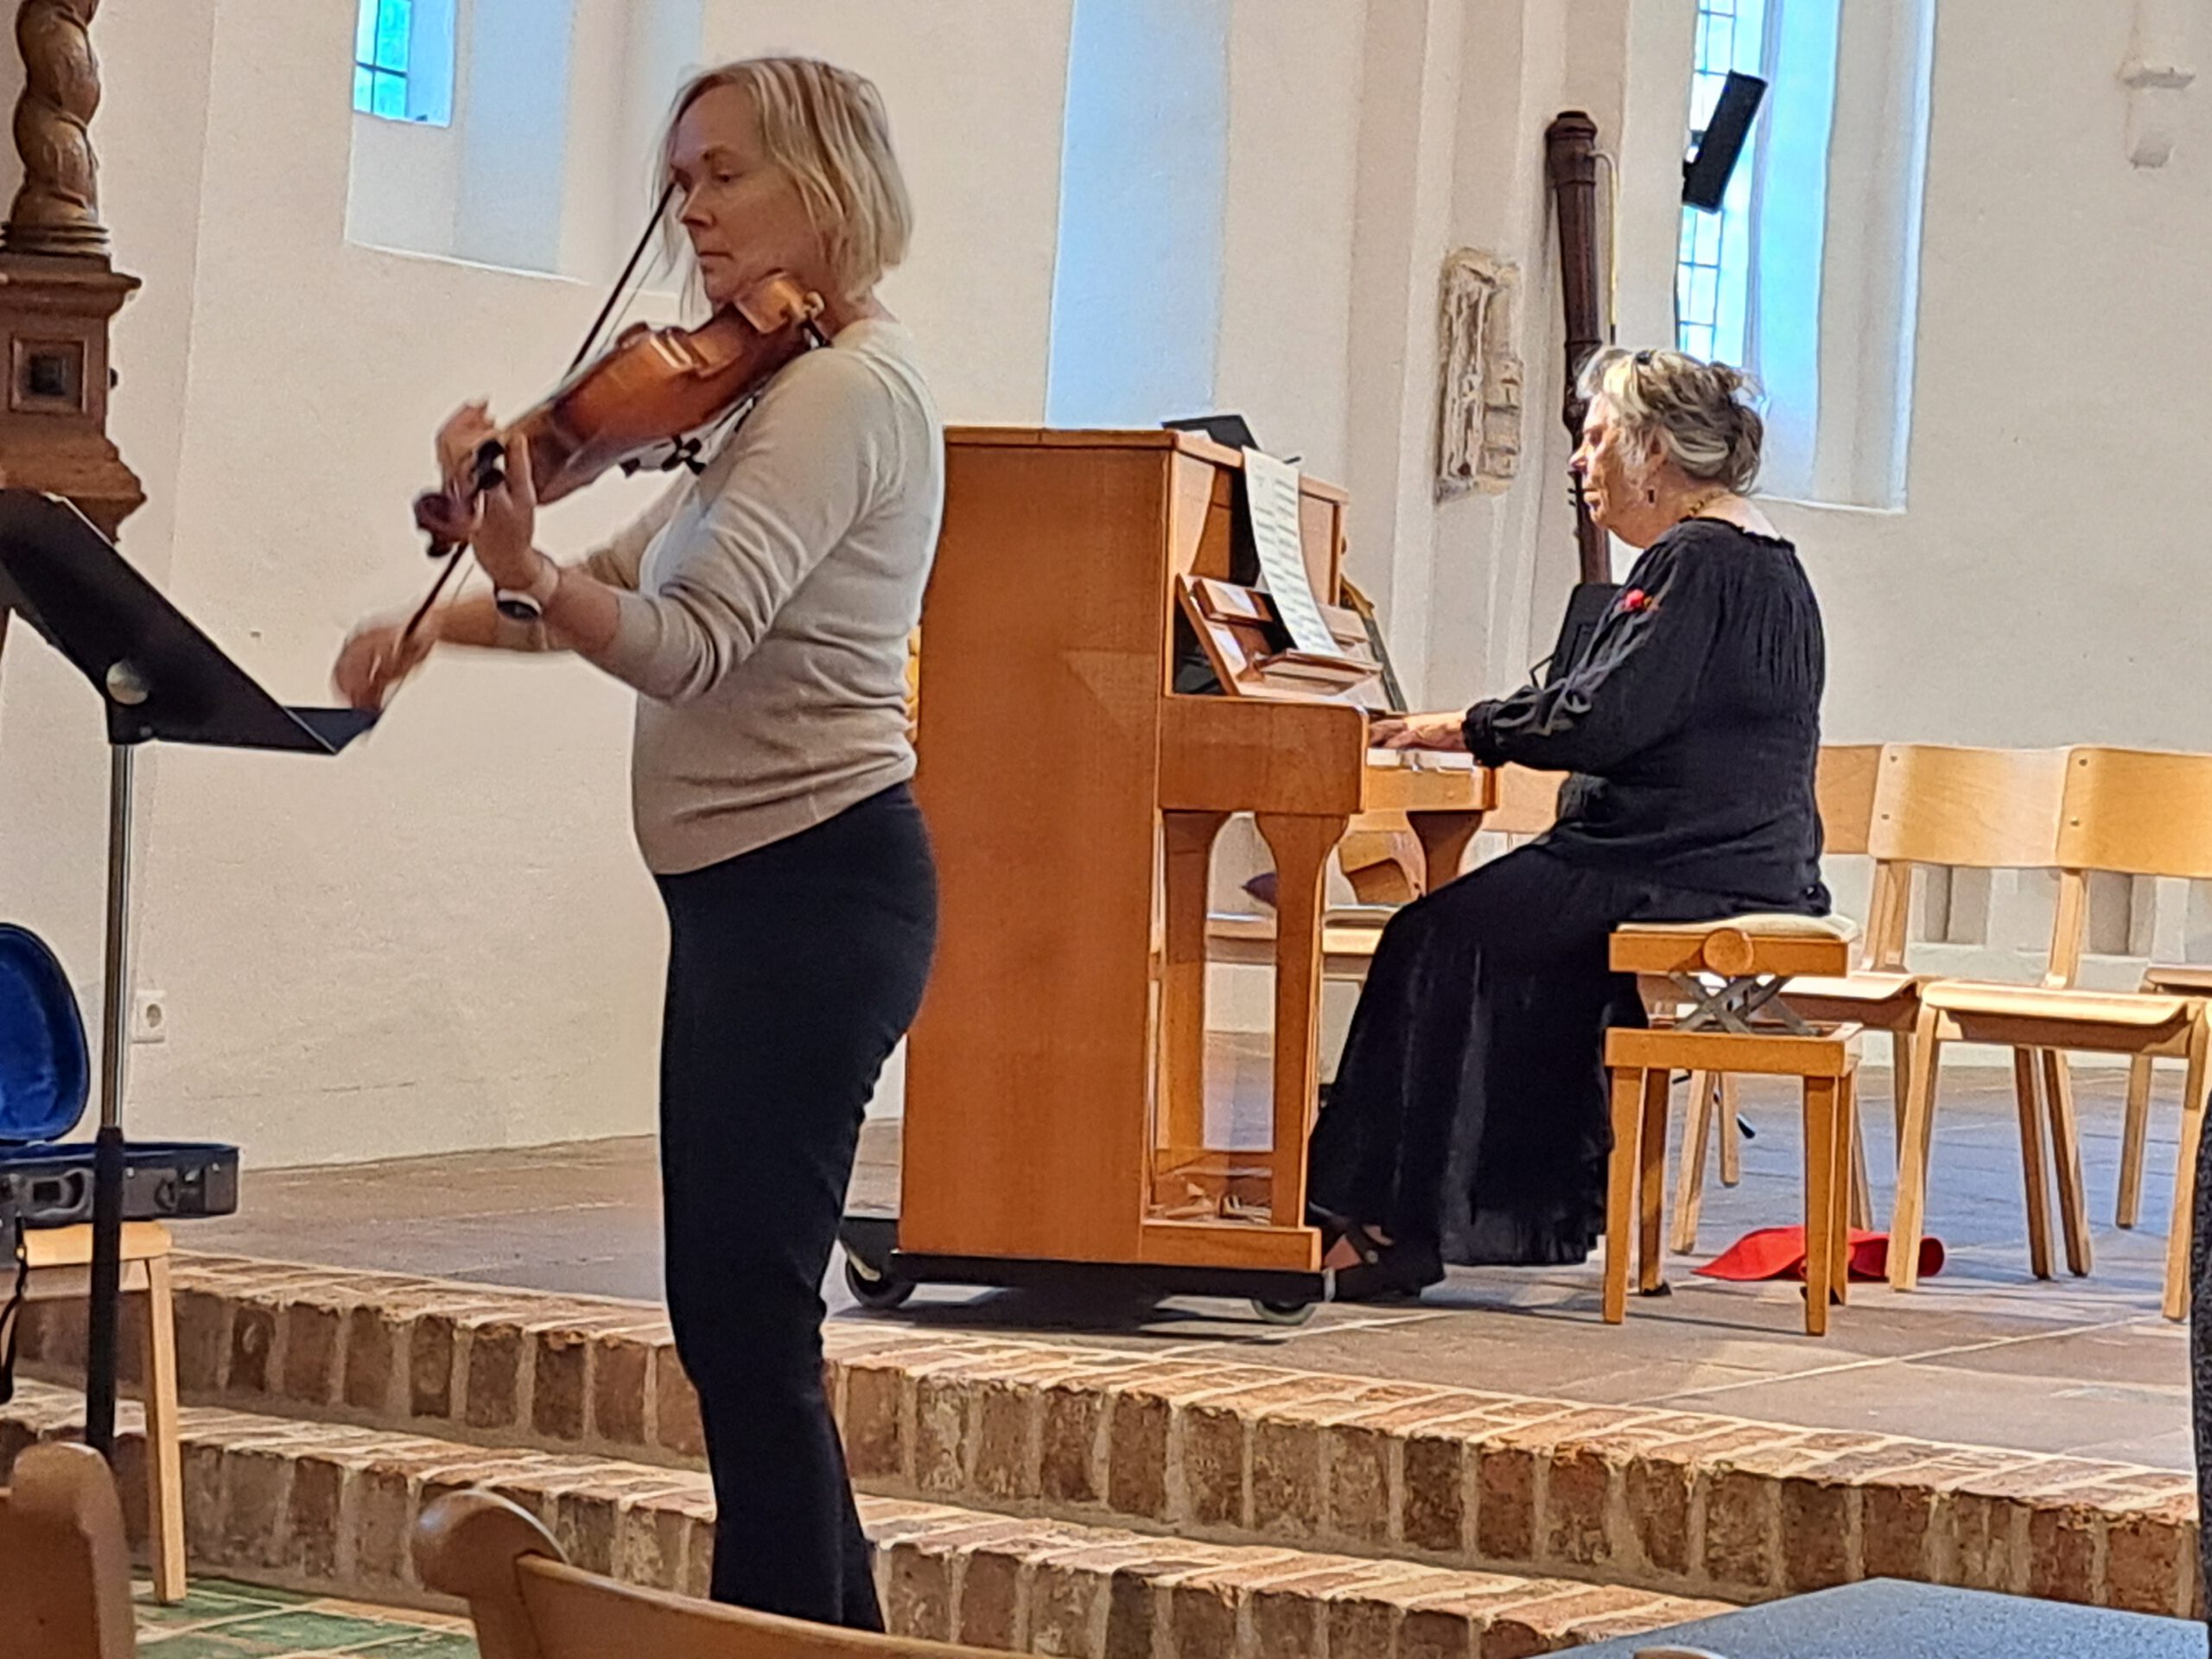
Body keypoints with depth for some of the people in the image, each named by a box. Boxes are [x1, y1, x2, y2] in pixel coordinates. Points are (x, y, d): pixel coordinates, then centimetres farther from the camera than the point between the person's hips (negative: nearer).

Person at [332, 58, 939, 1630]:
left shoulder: (849, 389, -14)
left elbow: (695, 644, -25)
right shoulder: (780, 392, 17)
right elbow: (634, 587, 24)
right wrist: (442, 625, 10)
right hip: (751, 893, 10)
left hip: (808, 892, -10)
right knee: (735, 1312, 13)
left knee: (743, 1312, -10)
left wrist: (522, 572, -39)